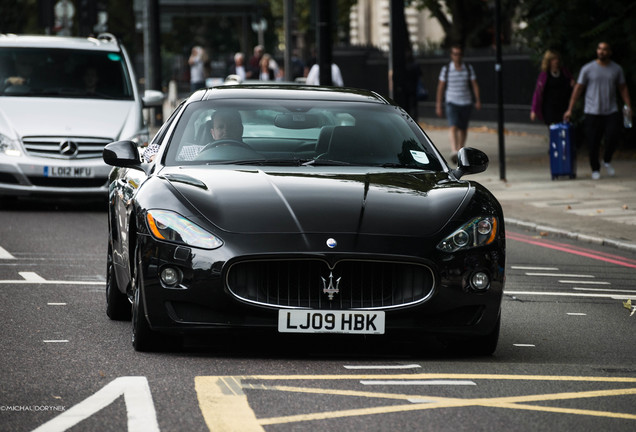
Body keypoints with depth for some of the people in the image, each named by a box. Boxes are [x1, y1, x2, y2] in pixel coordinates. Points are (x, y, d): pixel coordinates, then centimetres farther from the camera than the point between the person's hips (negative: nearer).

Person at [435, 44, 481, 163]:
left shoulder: (468, 69, 3)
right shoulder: (446, 70, -2)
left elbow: (475, 85, 4)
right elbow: (440, 87, 2)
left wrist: (478, 100, -8)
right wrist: (438, 106, 1)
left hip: (466, 103, 3)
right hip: (452, 103, -3)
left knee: (463, 129, 11)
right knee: (453, 127, -20)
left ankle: (460, 150, 27)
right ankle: (454, 152, -33)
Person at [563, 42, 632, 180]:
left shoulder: (616, 69, 9)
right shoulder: (588, 69, 1)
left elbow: (623, 88, 16)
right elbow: (578, 89, 3)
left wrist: (629, 107, 4)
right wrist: (570, 110, -1)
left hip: (611, 112, 1)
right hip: (592, 112, -1)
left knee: (612, 137, -14)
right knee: (593, 144, -2)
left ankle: (607, 161, 13)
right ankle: (595, 169, 15)